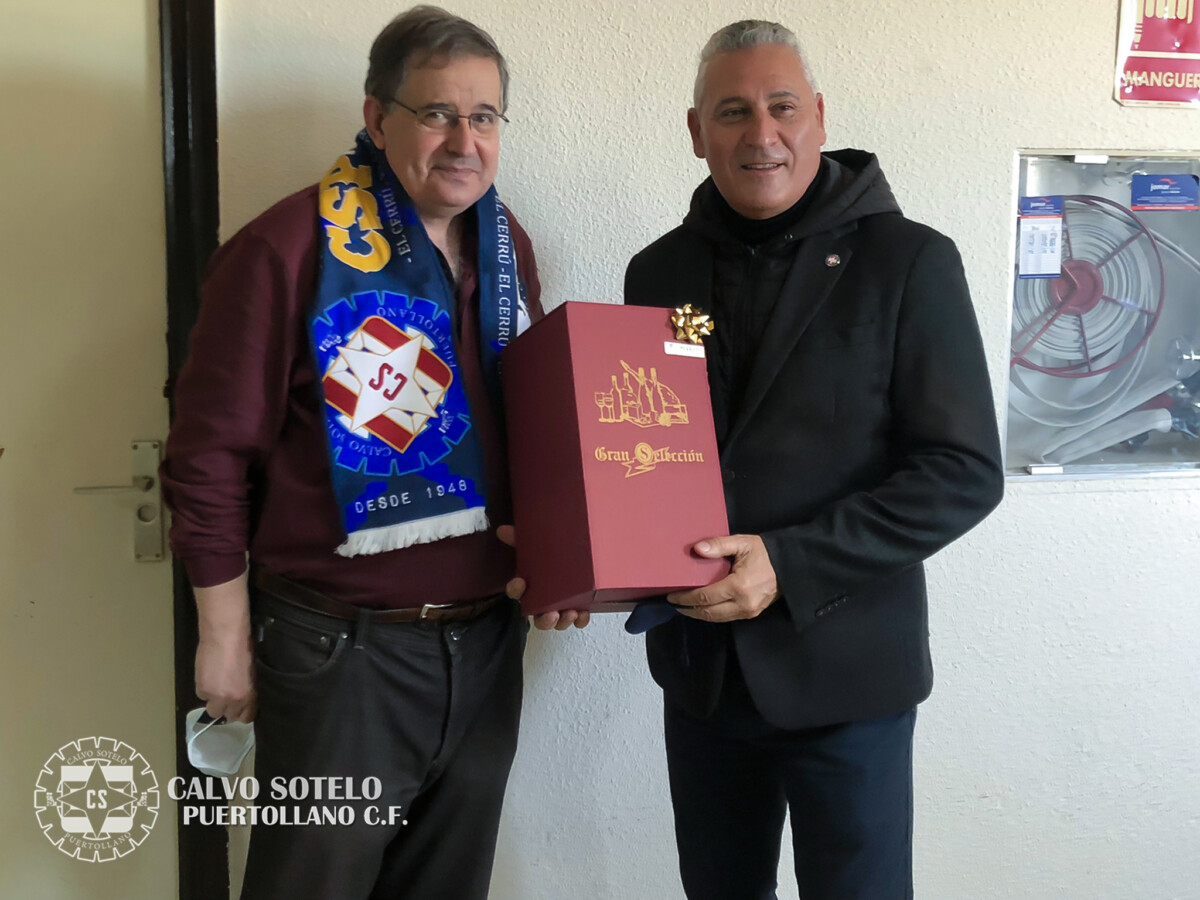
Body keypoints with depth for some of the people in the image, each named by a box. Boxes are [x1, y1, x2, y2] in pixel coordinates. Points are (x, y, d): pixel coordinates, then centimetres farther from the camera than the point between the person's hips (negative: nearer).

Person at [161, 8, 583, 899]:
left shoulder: (506, 244, 6)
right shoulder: (288, 249, -14)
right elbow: (210, 452, -11)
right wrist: (226, 636, -7)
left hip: (488, 639, 6)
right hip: (342, 650, -5)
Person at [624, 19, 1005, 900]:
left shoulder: (909, 263, -8)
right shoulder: (658, 271, 5)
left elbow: (966, 472, -12)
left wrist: (790, 567, -20)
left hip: (844, 670, -4)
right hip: (698, 666, 4)